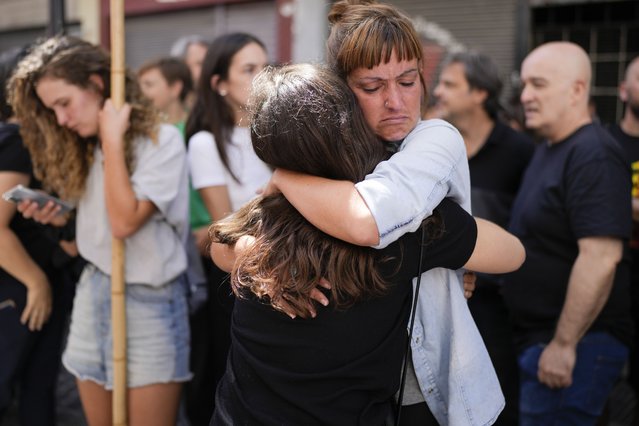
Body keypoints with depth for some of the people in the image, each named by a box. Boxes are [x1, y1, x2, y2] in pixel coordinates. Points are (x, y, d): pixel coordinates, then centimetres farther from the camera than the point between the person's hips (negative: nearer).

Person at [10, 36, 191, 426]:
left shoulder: (162, 140, -13)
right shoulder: (85, 147, 10)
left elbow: (124, 222, -22)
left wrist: (112, 139, -17)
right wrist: (59, 217, -5)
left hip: (149, 302, -7)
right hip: (92, 294, 7)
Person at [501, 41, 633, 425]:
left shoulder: (593, 156, -18)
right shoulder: (547, 149, 13)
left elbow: (600, 258, -26)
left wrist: (564, 345, -23)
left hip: (576, 343, -10)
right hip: (536, 336, 10)